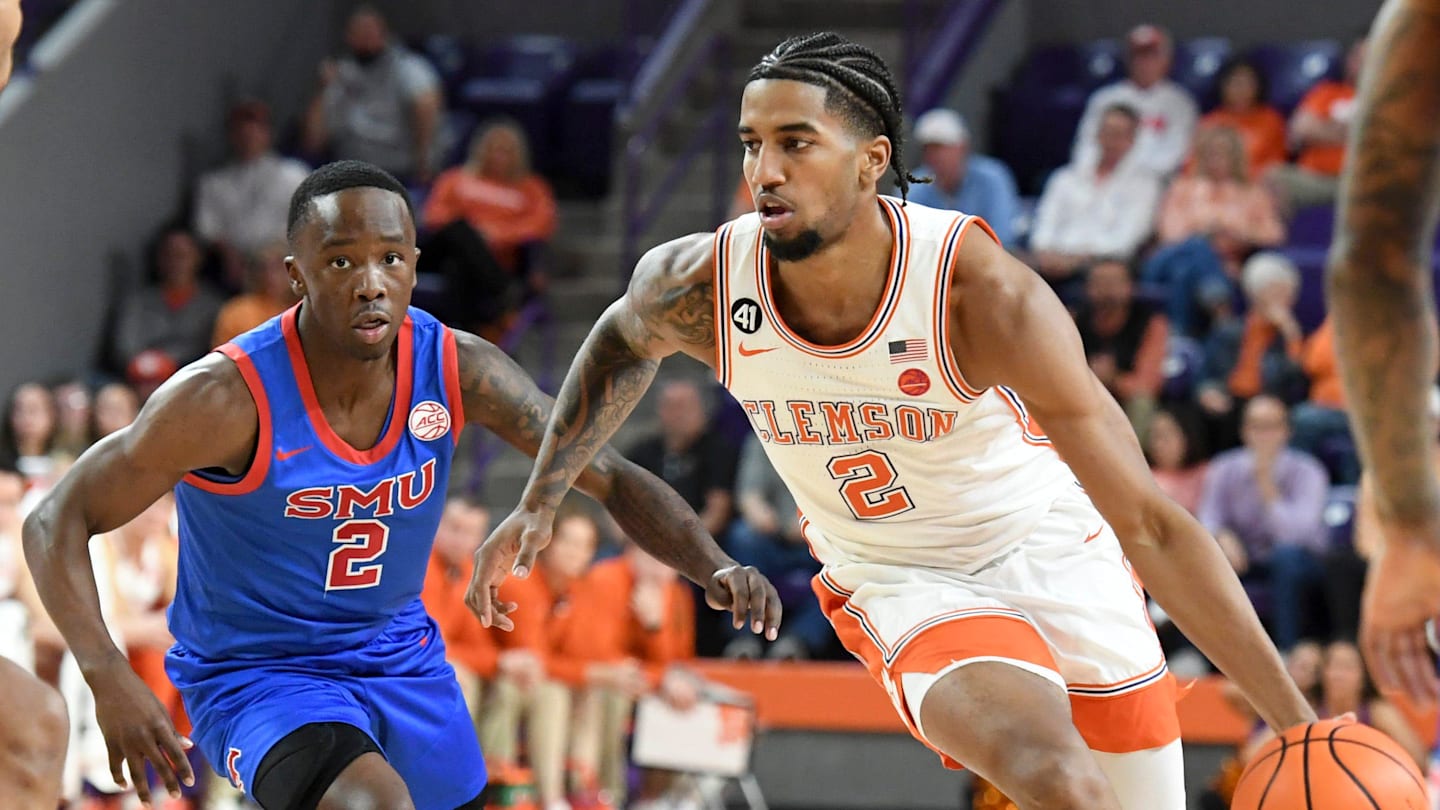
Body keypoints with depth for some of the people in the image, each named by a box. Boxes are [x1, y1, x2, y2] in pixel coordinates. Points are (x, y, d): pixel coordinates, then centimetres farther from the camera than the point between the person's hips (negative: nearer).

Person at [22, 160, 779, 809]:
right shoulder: (229, 397, -26)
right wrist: (110, 680, -36)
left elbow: (610, 476, -8)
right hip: (256, 676, -6)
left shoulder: (455, 369, -13)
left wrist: (714, 567, -27)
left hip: (401, 656, 6)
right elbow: (56, 521, -21)